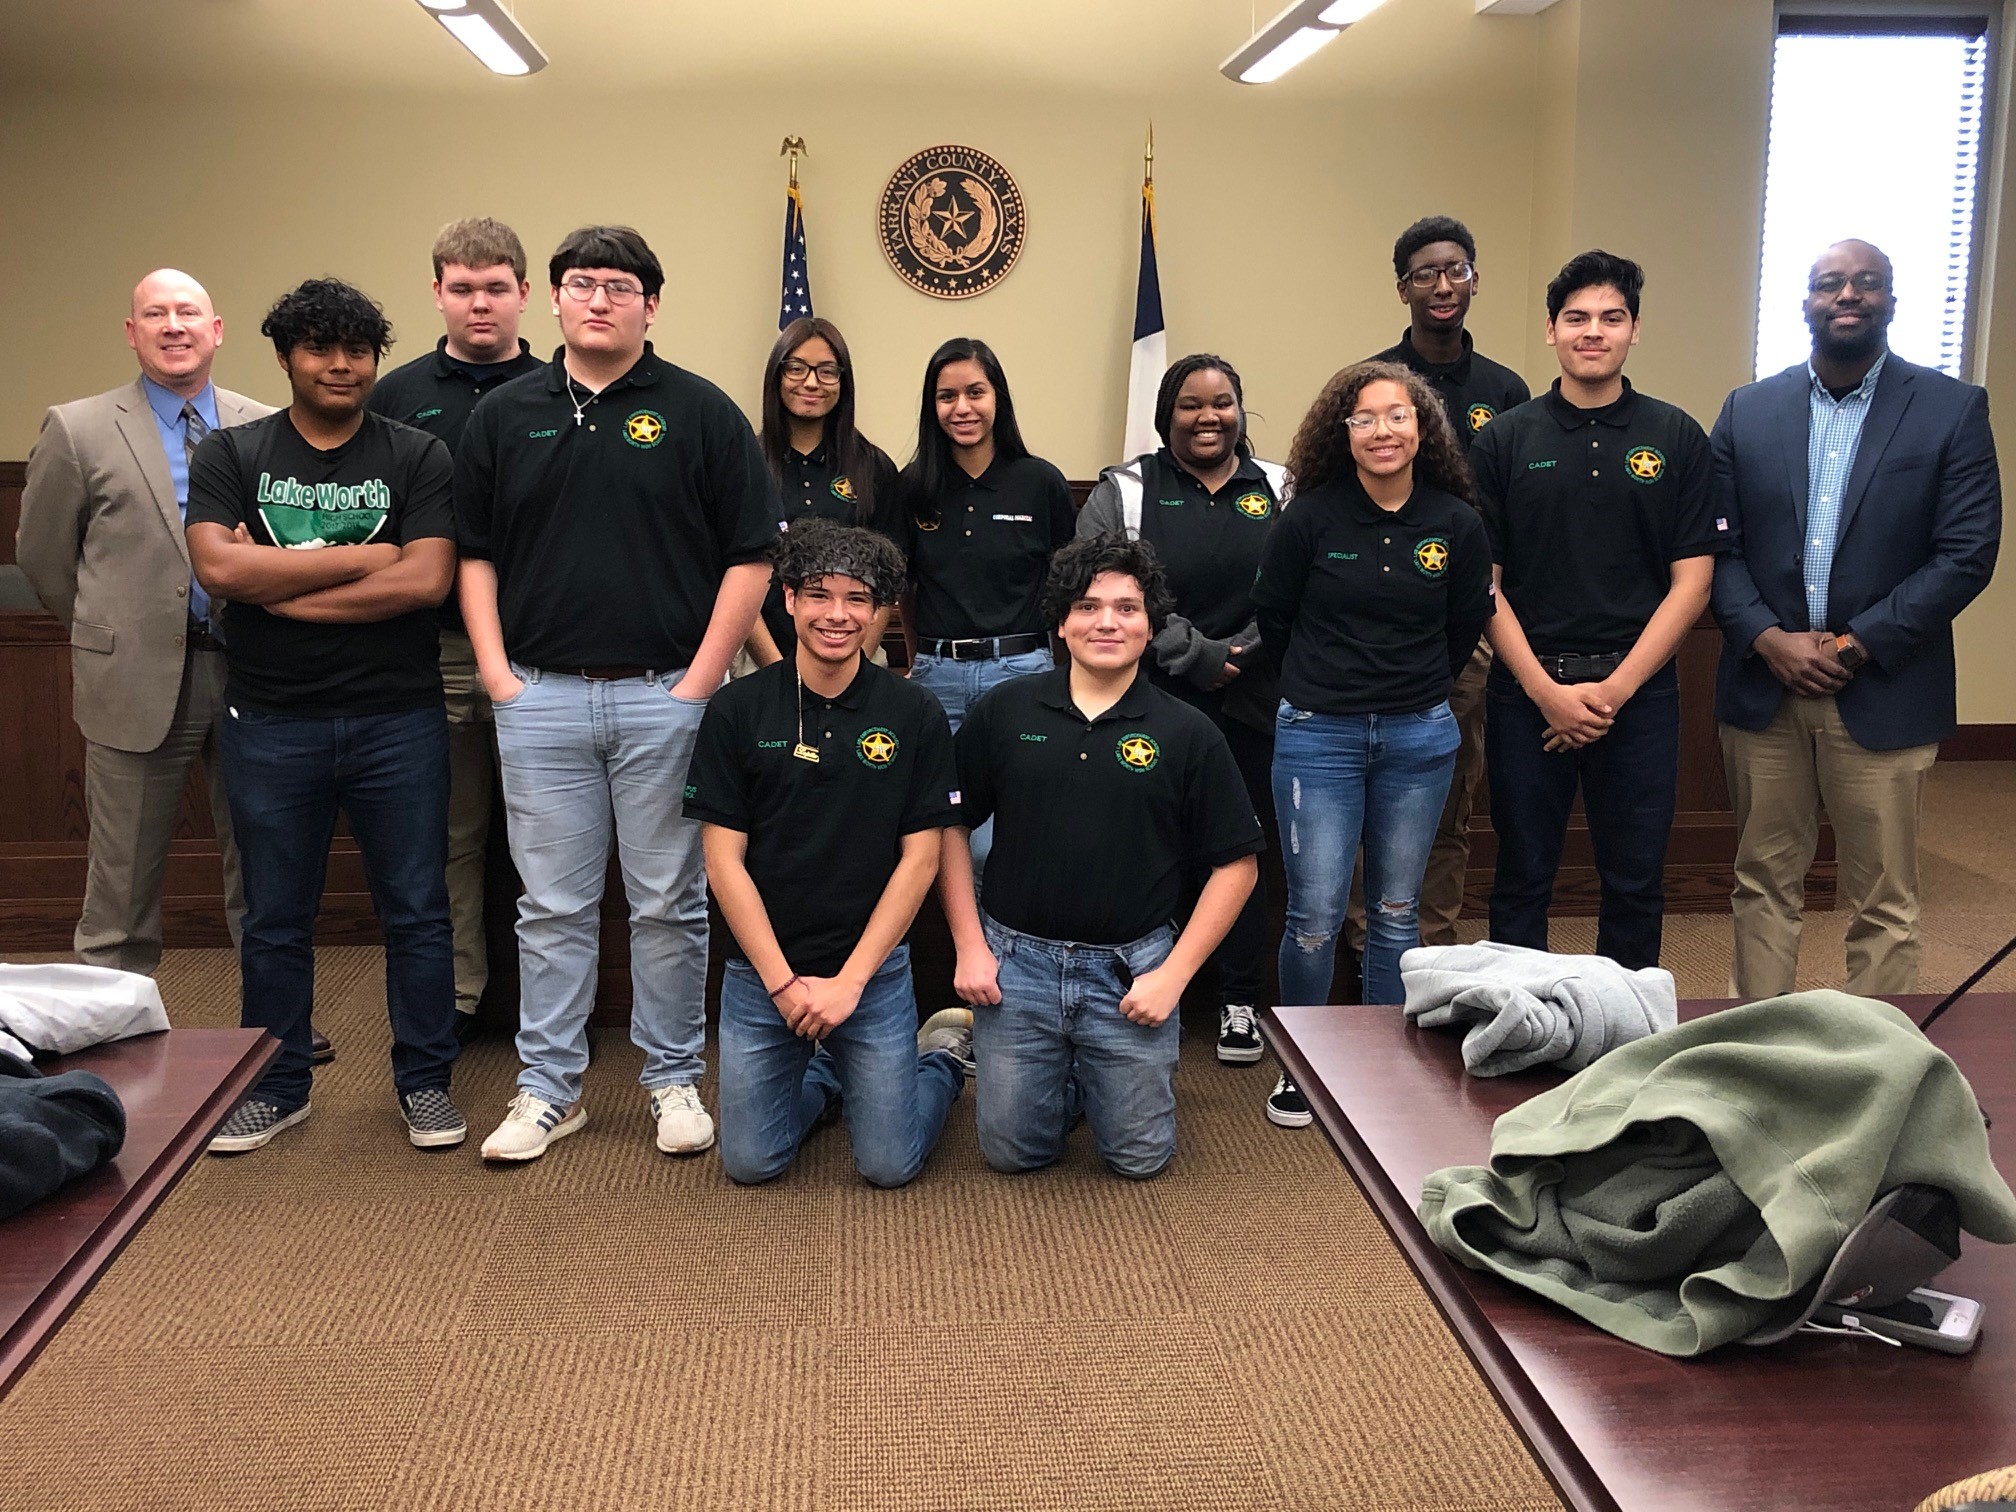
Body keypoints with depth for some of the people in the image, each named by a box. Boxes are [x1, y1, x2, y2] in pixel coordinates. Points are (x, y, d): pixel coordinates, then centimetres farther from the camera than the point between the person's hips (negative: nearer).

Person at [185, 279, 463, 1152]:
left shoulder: (417, 459, 2)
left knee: (416, 912, 6)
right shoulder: (229, 457, 5)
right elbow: (217, 569, -12)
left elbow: (426, 582, -12)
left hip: (397, 719, -1)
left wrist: (279, 585, -11)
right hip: (270, 722, 1)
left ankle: (425, 1082, 20)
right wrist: (361, 556, -11)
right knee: (274, 920, 11)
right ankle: (275, 1087, 26)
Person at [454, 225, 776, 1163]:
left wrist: (701, 680, -7)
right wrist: (497, 673, 1)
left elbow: (751, 556, -2)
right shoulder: (503, 417, 9)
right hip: (540, 698, 2)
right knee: (552, 906, 8)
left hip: (664, 696, -2)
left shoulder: (699, 413, 1)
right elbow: (473, 554, 12)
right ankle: (549, 1088, 19)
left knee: (669, 903, 6)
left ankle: (674, 1081, 20)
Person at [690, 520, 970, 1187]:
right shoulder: (736, 711, -5)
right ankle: (823, 1071, 32)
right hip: (760, 968, 1)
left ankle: (945, 1053, 29)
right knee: (750, 1161, 2)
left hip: (875, 967, -1)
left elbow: (920, 859, -4)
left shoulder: (915, 714, -5)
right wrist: (784, 982, -10)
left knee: (888, 1164, -1)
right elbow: (723, 861, -5)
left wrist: (849, 981, -9)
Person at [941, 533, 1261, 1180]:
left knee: (1140, 1156, 7)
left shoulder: (1188, 734, -4)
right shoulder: (1003, 712, -1)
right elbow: (951, 825, 5)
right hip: (1017, 960, 1)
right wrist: (969, 946, -2)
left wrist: (1174, 975, -8)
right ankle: (1066, 1079, 39)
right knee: (1012, 1150, 9)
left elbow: (1236, 865, -1)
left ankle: (1097, 1078, 38)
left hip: (1131, 969, -1)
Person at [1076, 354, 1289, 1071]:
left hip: (1249, 709, 2)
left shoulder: (1278, 492, 10)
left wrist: (1241, 657, -14)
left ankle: (1241, 1001, 20)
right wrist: (1195, 654, -15)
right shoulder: (1124, 493, 3)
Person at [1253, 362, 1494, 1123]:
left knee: (1396, 913, 11)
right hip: (1318, 736, -2)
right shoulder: (1312, 516, -7)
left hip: (1419, 738, 2)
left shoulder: (1457, 523, -2)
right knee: (1315, 914, -4)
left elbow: (1466, 626, 11)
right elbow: (1271, 615, 5)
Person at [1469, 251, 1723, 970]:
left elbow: (1691, 580, 0)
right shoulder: (1503, 440, 3)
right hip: (1526, 688, 0)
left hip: (1638, 688, 0)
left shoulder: (1676, 438, 3)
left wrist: (1614, 688, -9)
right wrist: (1546, 689, -10)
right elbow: (1483, 583, 0)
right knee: (1522, 877, 8)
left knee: (1635, 882, 8)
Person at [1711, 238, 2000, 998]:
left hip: (1882, 697, -2)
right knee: (1764, 884, 12)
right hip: (1763, 690, 2)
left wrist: (1857, 645, -13)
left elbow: (1967, 555, -6)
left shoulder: (1953, 410, -1)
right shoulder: (1747, 410, 6)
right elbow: (1716, 546, 3)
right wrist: (1768, 639, -12)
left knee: (1883, 904, 5)